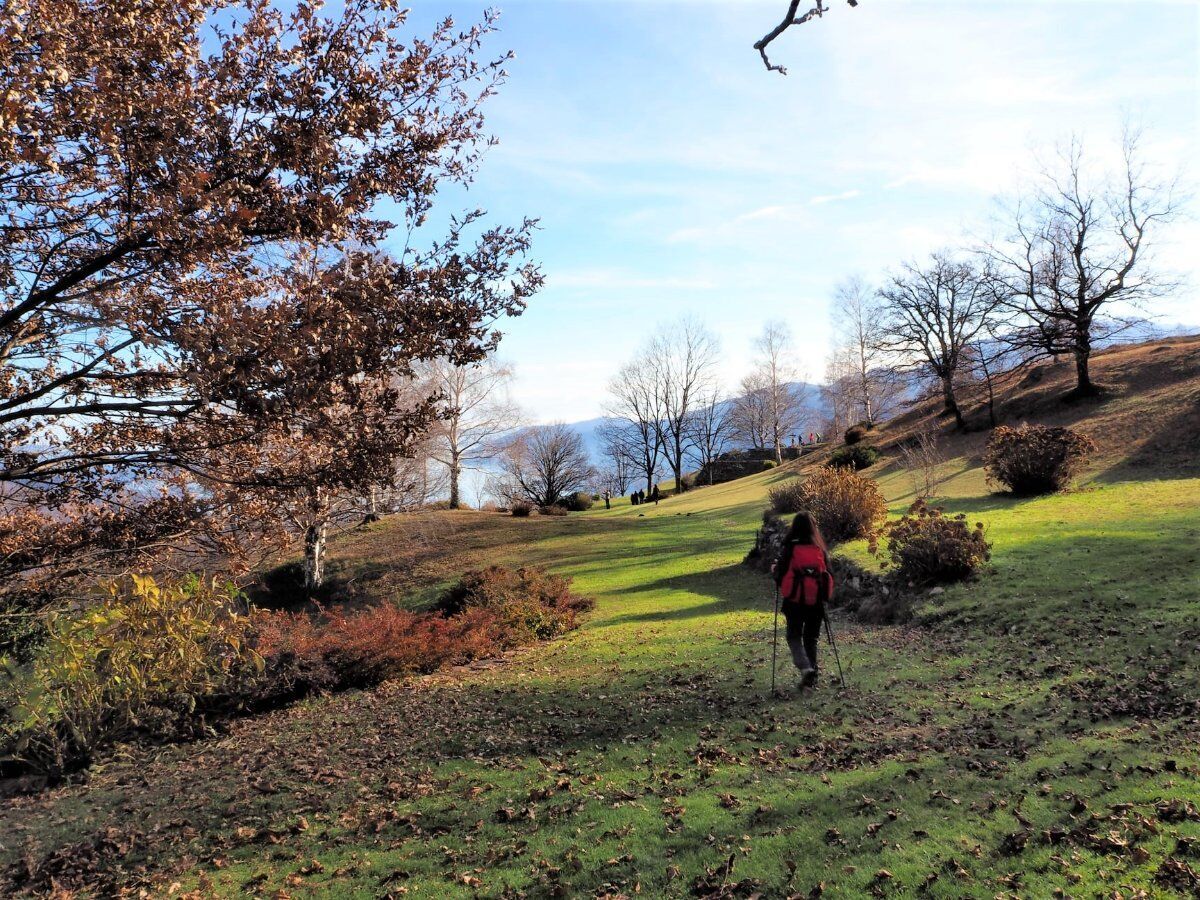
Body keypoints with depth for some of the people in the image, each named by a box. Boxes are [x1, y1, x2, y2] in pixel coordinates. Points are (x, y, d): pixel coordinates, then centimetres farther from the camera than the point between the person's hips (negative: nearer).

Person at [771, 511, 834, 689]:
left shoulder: (790, 548, -10)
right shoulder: (821, 549, 0)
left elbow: (780, 574, -8)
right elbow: (828, 574, 7)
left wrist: (774, 569, 13)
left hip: (795, 601, -3)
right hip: (816, 601, 3)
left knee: (794, 636, 11)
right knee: (811, 638, 16)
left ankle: (805, 668, -12)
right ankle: (812, 677, 15)